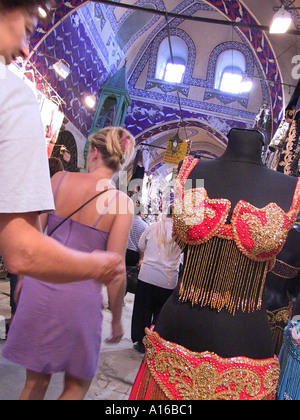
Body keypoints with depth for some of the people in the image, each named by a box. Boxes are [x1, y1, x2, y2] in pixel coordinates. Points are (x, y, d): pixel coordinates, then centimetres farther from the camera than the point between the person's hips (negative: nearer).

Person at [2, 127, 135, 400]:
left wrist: (23, 280, 17)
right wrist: (117, 319, 3)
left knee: (36, 381, 22)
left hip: (39, 287, 3)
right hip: (80, 296, -3)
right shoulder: (122, 203, -8)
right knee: (77, 385, 21)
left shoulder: (60, 180, 0)